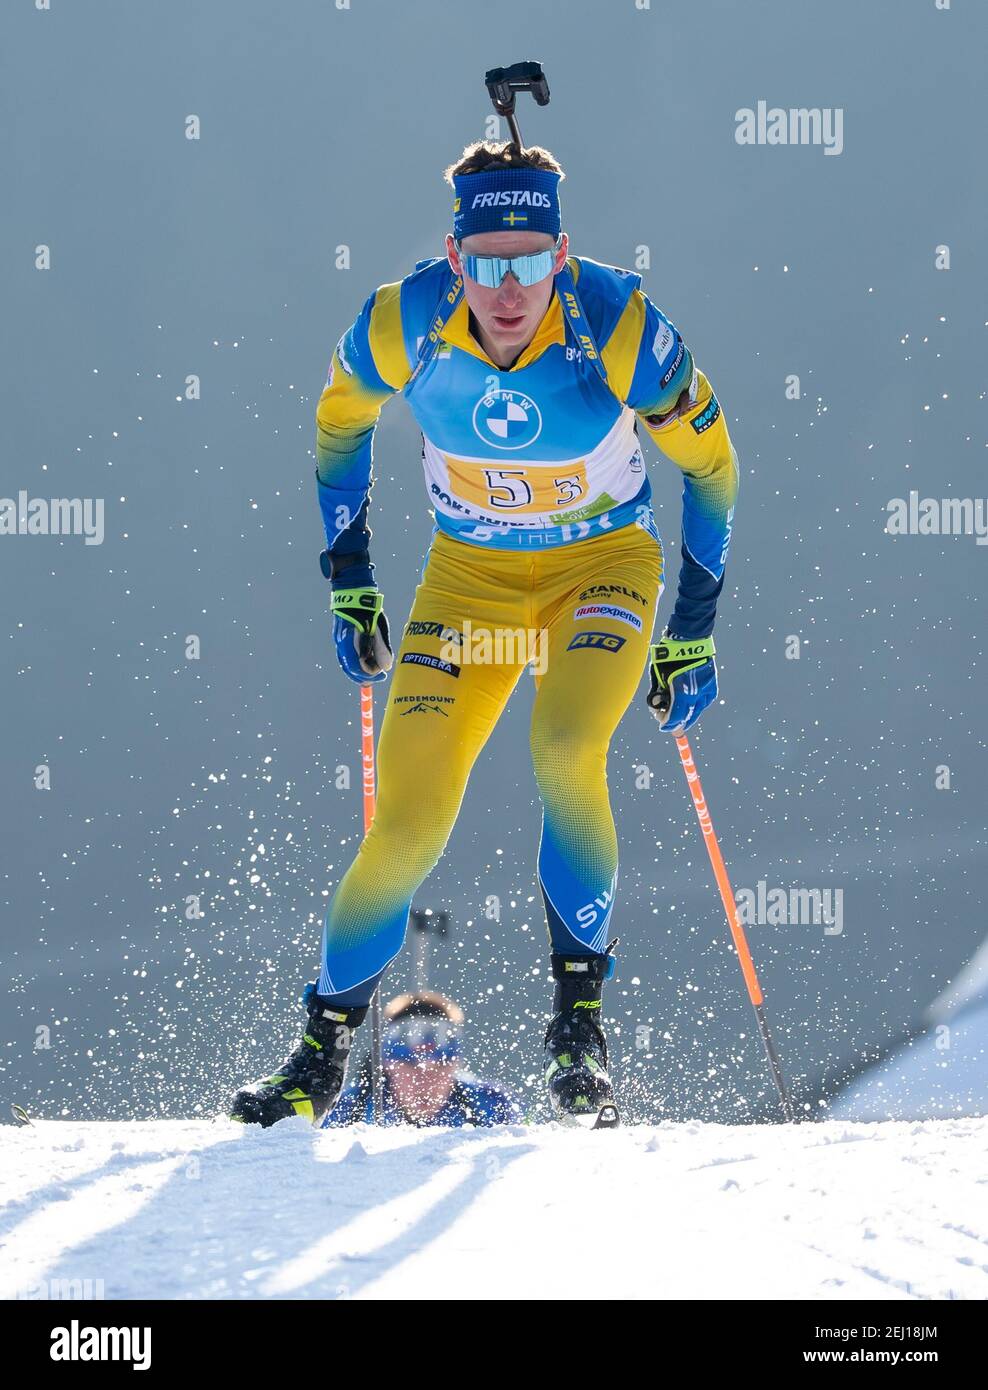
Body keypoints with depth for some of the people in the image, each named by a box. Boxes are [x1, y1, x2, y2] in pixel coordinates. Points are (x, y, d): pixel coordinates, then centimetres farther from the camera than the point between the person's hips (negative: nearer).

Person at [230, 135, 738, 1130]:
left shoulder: (620, 329, -26)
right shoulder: (401, 325, -21)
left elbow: (710, 466, -9)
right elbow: (338, 423, 3)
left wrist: (691, 636, -7)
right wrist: (349, 590, 3)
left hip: (604, 565, -2)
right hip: (469, 578, 2)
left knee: (565, 759, -30)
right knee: (406, 830, -7)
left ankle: (577, 1020, -14)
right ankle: (323, 1053, 12)